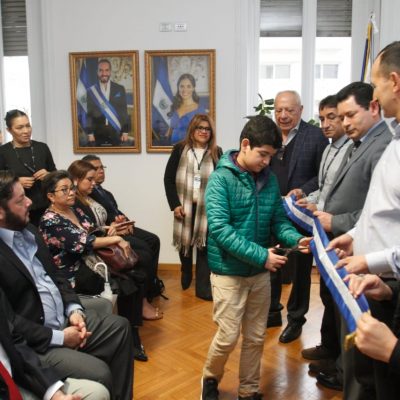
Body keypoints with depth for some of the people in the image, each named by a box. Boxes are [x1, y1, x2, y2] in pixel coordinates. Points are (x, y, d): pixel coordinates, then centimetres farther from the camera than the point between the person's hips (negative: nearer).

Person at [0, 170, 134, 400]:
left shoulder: (29, 231, 7)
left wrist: (73, 309, -1)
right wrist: (57, 337, -18)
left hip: (64, 319, 9)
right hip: (33, 343, -9)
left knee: (120, 327, 9)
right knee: (98, 374, -21)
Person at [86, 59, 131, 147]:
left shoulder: (120, 89, 7)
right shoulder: (91, 91, 5)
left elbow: (124, 112, 6)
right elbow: (89, 114, 4)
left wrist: (125, 132, 0)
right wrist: (90, 133, -3)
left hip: (117, 133, 0)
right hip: (98, 134, 0)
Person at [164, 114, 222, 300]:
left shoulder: (216, 153, 3)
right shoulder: (180, 150, 0)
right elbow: (168, 178, -1)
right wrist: (175, 204, -8)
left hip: (207, 208, 0)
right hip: (184, 206, 0)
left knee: (205, 246, -1)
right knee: (185, 243, 14)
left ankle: (203, 287, 8)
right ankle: (185, 278, 38)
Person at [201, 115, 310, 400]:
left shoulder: (269, 179, 2)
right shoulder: (221, 178, -15)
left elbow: (278, 219, 6)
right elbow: (219, 229, -23)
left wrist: (296, 238, -15)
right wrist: (261, 255, -27)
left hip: (260, 272, 5)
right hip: (229, 271, -5)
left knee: (256, 338, 15)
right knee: (228, 337, 3)